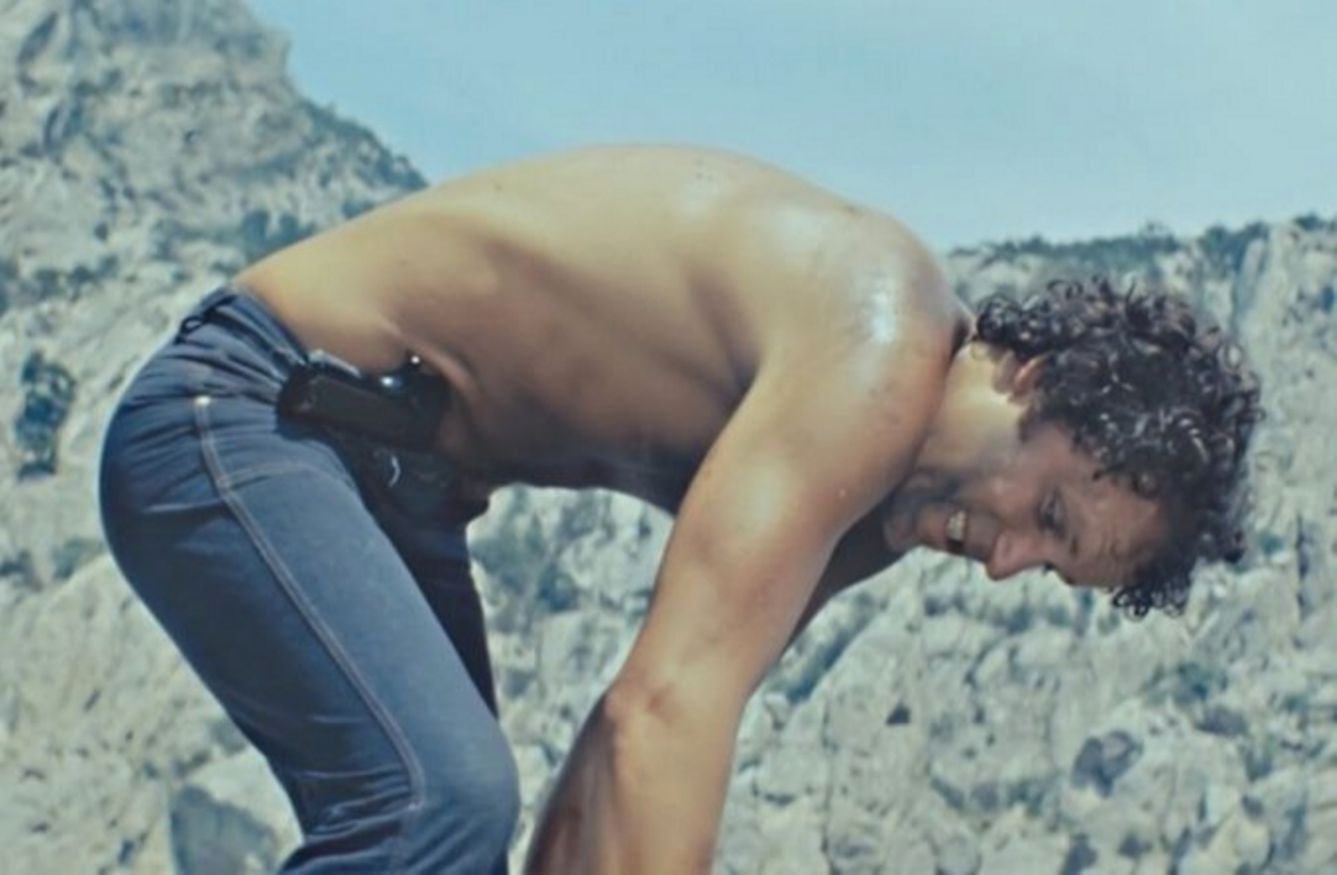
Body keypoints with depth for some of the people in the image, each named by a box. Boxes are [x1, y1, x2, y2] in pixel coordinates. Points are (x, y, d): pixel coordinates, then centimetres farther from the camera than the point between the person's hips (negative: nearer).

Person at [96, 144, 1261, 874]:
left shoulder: (872, 498, 6)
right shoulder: (877, 351, -25)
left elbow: (642, 735, 7)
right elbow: (667, 710, -35)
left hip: (388, 467, 11)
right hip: (241, 415, -11)